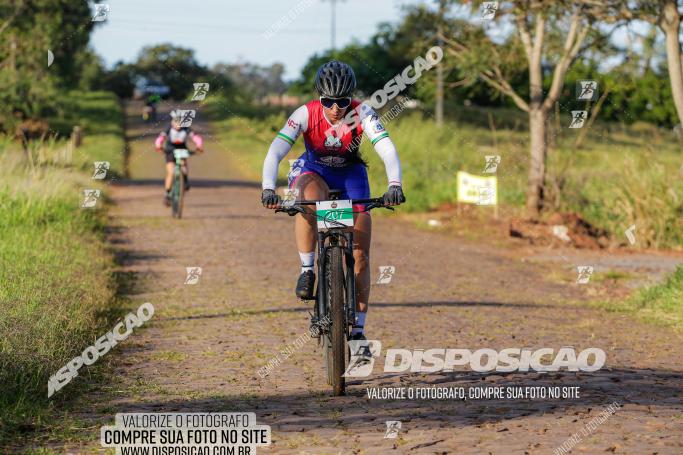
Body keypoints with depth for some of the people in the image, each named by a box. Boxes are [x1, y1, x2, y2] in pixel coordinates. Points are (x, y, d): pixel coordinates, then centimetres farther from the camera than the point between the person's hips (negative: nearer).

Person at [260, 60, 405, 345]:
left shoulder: (362, 114, -27)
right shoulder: (306, 114, -27)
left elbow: (387, 150, -37)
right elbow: (275, 152, -33)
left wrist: (395, 185, -54)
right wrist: (268, 189, -49)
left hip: (351, 174, 1)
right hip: (314, 171, -1)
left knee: (360, 254, -6)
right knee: (308, 198, -40)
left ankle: (358, 330, 5)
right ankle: (307, 270, -21)